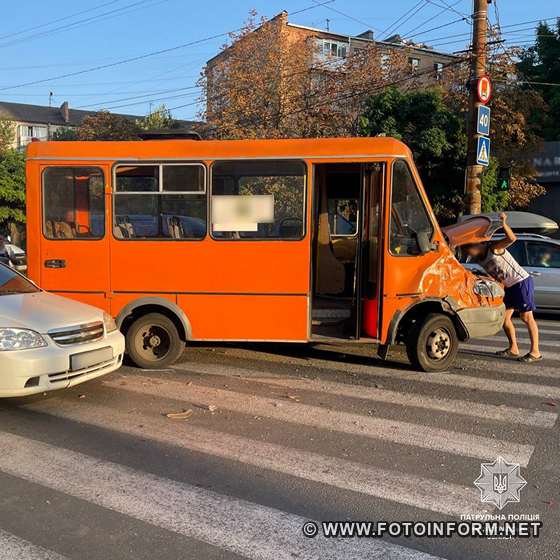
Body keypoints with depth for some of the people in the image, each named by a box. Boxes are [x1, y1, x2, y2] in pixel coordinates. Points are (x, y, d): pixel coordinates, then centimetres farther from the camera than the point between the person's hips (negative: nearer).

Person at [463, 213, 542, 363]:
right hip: (509, 287, 8)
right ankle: (513, 349, 17)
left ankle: (535, 352, -1)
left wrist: (503, 223, -43)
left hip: (522, 281, -8)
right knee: (504, 317, 7)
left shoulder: (493, 248, -18)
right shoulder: (479, 260, 5)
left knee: (526, 316, -6)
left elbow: (512, 238, -33)